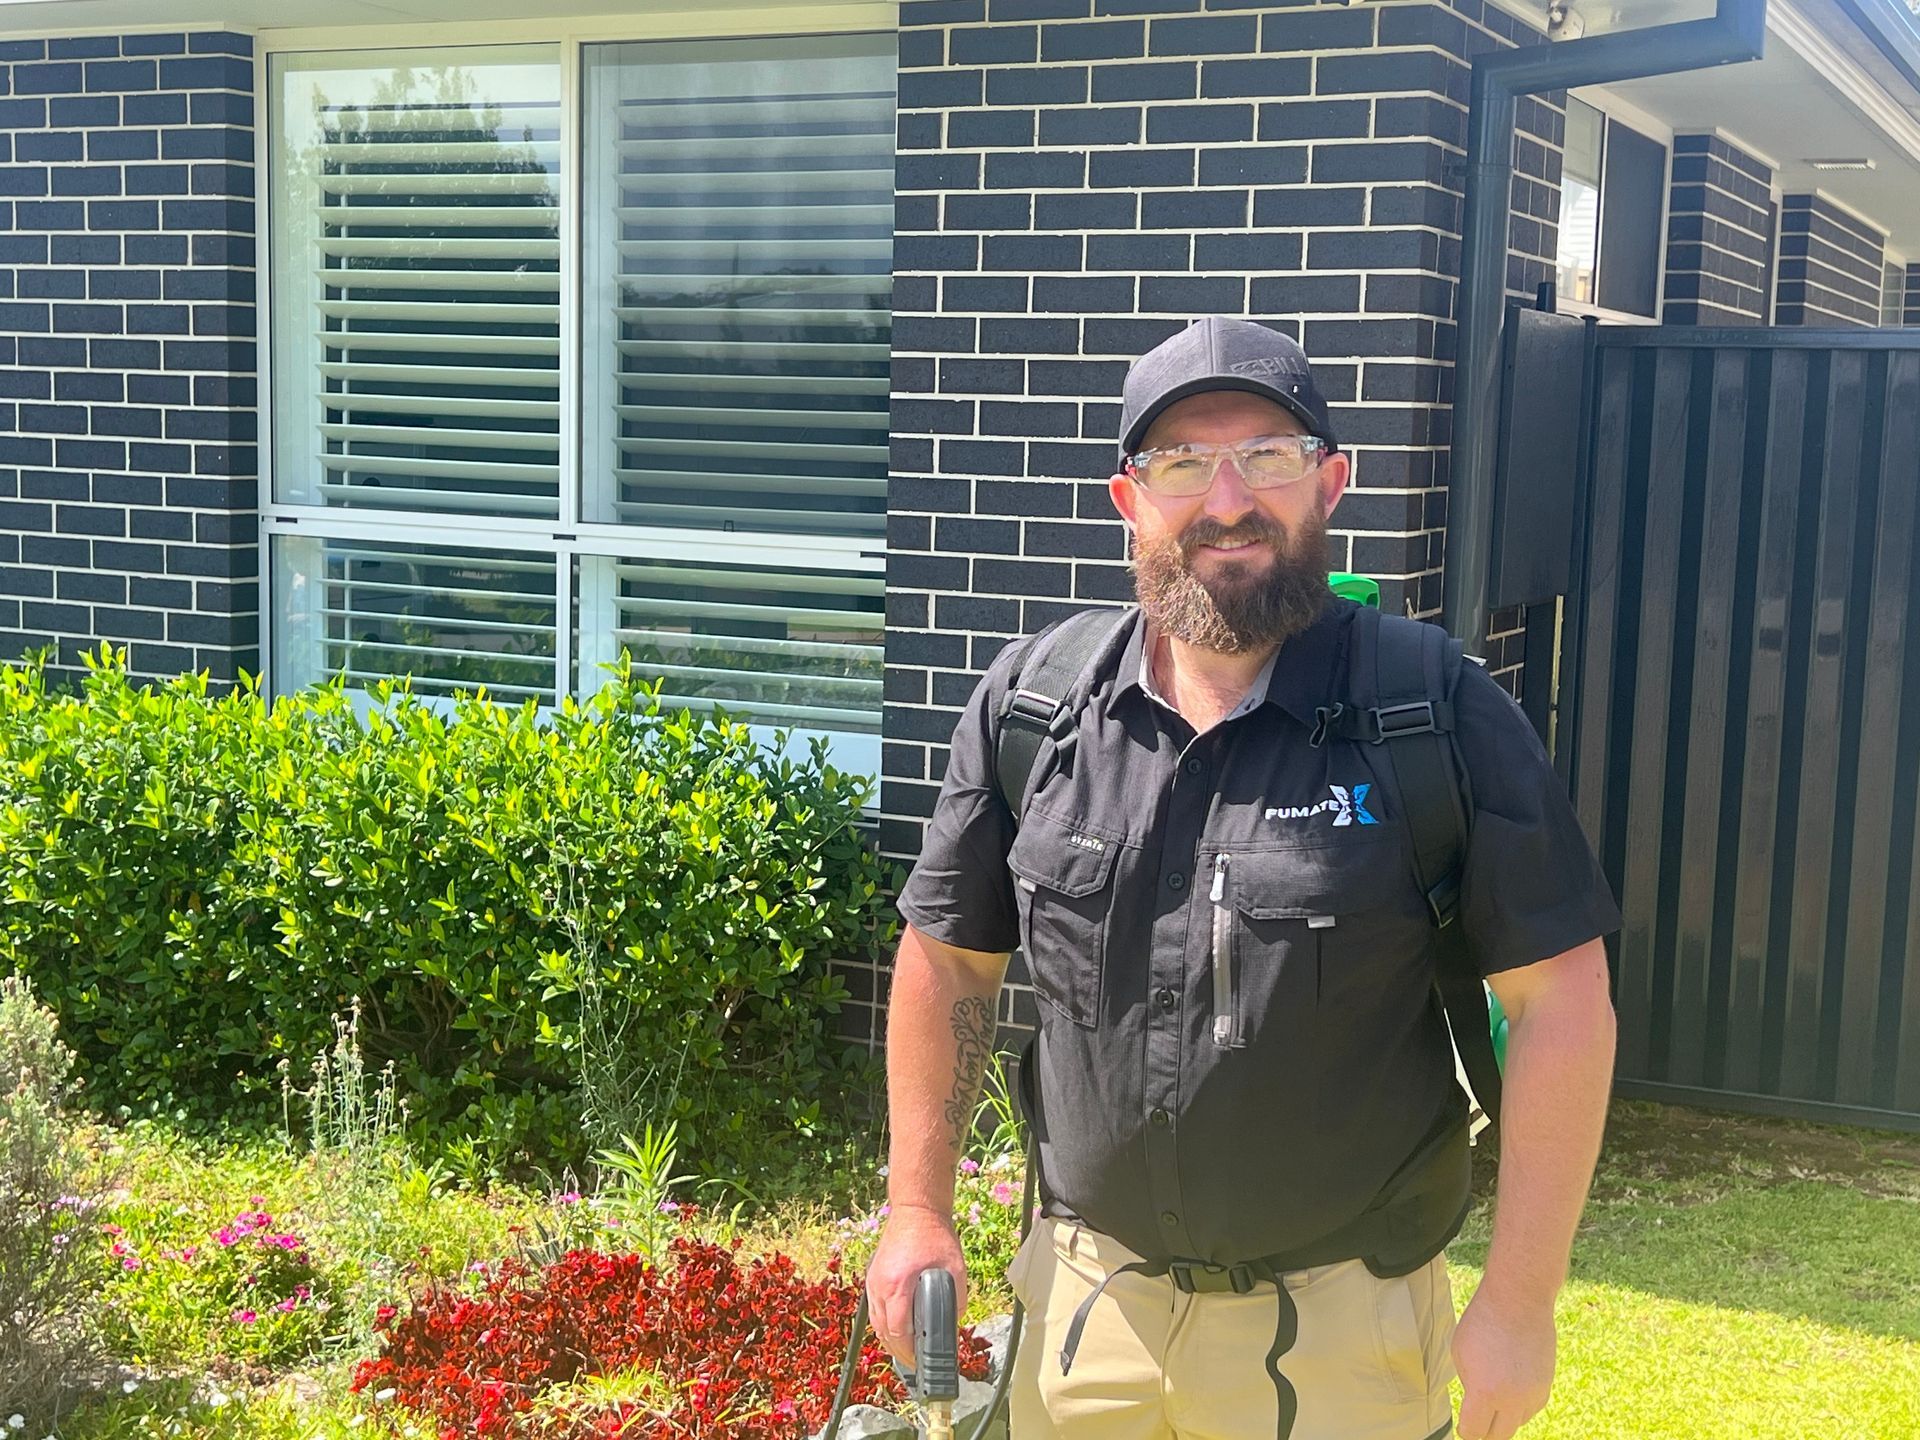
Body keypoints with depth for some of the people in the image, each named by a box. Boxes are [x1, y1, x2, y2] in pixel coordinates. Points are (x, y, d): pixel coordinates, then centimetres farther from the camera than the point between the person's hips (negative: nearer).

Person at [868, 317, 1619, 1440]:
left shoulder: (1442, 718, -12)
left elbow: (1561, 1000, -12)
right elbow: (948, 958, 8)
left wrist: (1520, 1305, -12)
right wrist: (919, 1207, 7)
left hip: (1339, 1331, -3)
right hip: (1085, 1301, 3)